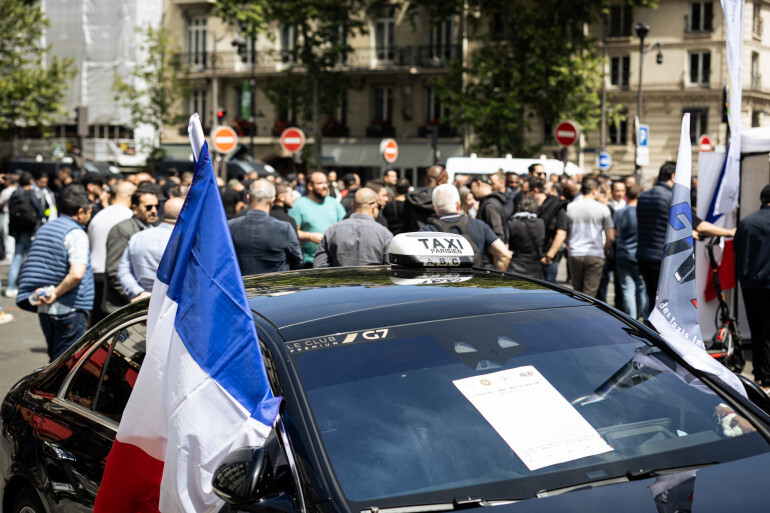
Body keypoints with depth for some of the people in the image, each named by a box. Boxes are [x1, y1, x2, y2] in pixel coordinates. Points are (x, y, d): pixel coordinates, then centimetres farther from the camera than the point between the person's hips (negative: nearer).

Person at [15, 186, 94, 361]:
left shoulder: (44, 229, 13)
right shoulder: (76, 234, -13)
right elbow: (76, 274, -26)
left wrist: (44, 291, 11)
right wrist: (56, 294, -14)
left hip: (43, 309, 8)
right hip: (70, 309, -8)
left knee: (56, 359, 18)